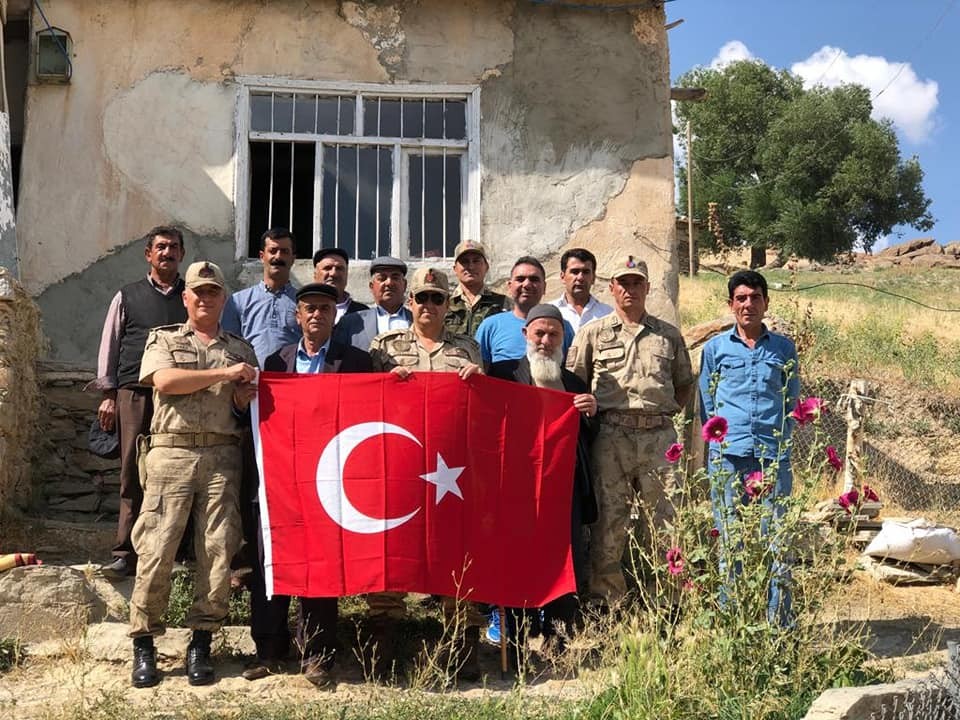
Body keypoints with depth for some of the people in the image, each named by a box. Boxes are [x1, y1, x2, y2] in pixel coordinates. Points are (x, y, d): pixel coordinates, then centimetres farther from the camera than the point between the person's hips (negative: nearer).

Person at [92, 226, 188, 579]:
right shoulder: (128, 297, 14)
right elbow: (109, 346, 13)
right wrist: (108, 394, 6)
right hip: (135, 393, 0)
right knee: (133, 476, -1)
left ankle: (180, 549, 5)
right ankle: (126, 554, 2)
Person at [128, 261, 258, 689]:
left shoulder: (241, 349, 20)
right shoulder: (163, 339, 13)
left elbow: (247, 411, 21)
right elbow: (164, 381, -7)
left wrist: (244, 397, -3)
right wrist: (223, 373, -8)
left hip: (222, 456, 2)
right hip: (171, 451, -2)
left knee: (218, 550, -4)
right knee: (157, 548, -6)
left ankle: (201, 644, 6)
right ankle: (143, 645, 5)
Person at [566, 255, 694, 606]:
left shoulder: (669, 335, 16)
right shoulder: (593, 332, 10)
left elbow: (684, 383, 23)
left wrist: (666, 412, 10)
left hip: (659, 436, 2)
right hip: (611, 435, -2)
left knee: (662, 518, 2)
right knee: (608, 518, -2)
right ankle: (606, 602, 6)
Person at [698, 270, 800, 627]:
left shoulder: (784, 348, 13)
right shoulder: (715, 348, 12)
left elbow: (792, 401, 17)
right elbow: (706, 403, 15)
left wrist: (780, 441, 9)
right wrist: (722, 440, 7)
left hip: (773, 457, 0)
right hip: (728, 457, 0)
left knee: (778, 541, -3)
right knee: (731, 542, 2)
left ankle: (779, 624, 3)